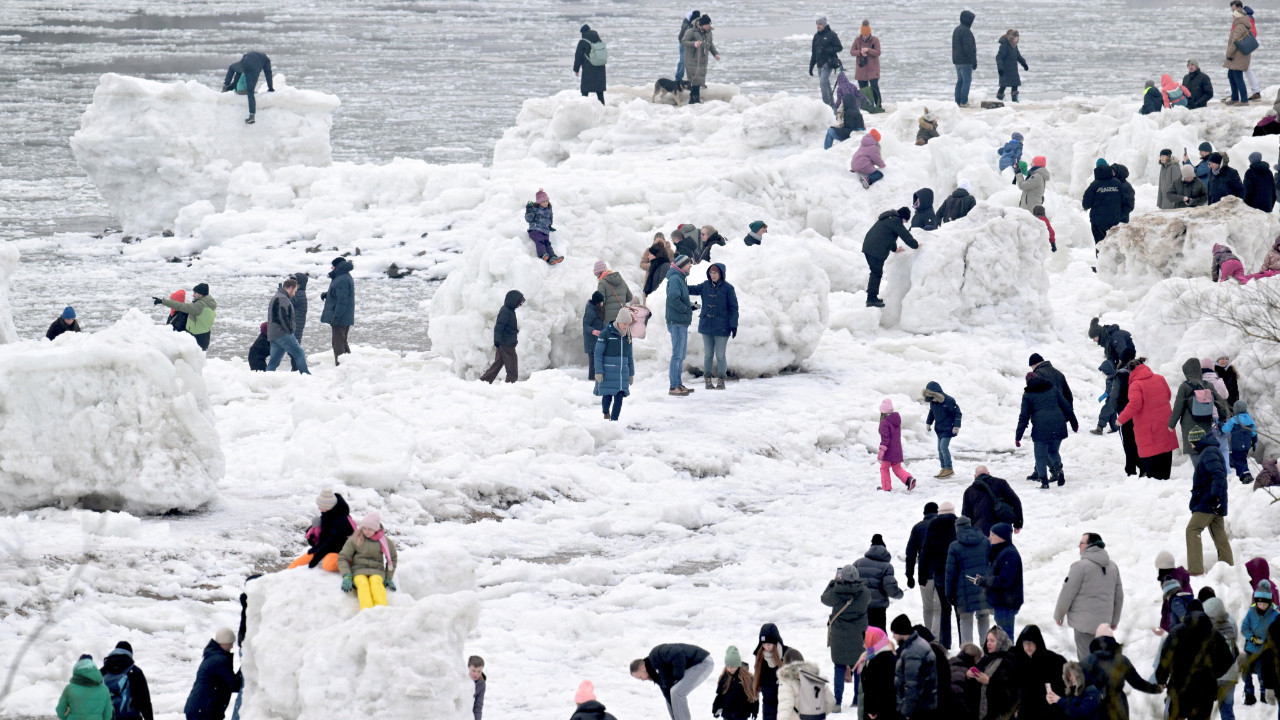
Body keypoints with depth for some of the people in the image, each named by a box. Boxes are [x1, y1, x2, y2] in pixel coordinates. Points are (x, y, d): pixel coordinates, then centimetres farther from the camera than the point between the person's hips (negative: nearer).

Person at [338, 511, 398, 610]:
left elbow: (392, 559, 23)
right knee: (363, 583, -36)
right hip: (358, 571, -1)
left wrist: (389, 579, 13)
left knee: (375, 582, -36)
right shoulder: (354, 540, 6)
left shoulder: (385, 542, 9)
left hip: (377, 571, 1)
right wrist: (346, 576, -10)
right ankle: (366, 610, -61)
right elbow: (343, 558, 5)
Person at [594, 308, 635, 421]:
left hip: (622, 372, 4)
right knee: (607, 396, 1)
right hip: (608, 372, -4)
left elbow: (629, 356, 19)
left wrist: (631, 373, 19)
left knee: (619, 398, -3)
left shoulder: (627, 335, 10)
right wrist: (598, 372, -11)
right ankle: (606, 413, 28)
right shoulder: (606, 334, -7)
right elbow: (598, 353, -6)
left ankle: (614, 419, 3)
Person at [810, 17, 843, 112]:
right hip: (820, 64, 7)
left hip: (828, 63, -7)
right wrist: (811, 67, 18)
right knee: (826, 85, 10)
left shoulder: (831, 34, -5)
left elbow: (839, 47, -5)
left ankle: (827, 105, -16)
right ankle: (833, 107, 16)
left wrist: (828, 50, -20)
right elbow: (814, 53, 20)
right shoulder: (816, 36, 15)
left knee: (823, 83, -19)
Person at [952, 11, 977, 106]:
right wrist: (974, 61, -15)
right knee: (967, 80, -6)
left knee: (960, 80, 13)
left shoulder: (956, 30, 15)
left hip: (957, 61, 9)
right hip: (965, 61, -9)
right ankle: (963, 101, -9)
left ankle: (958, 101, 12)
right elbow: (968, 48, -20)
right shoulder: (966, 31, -16)